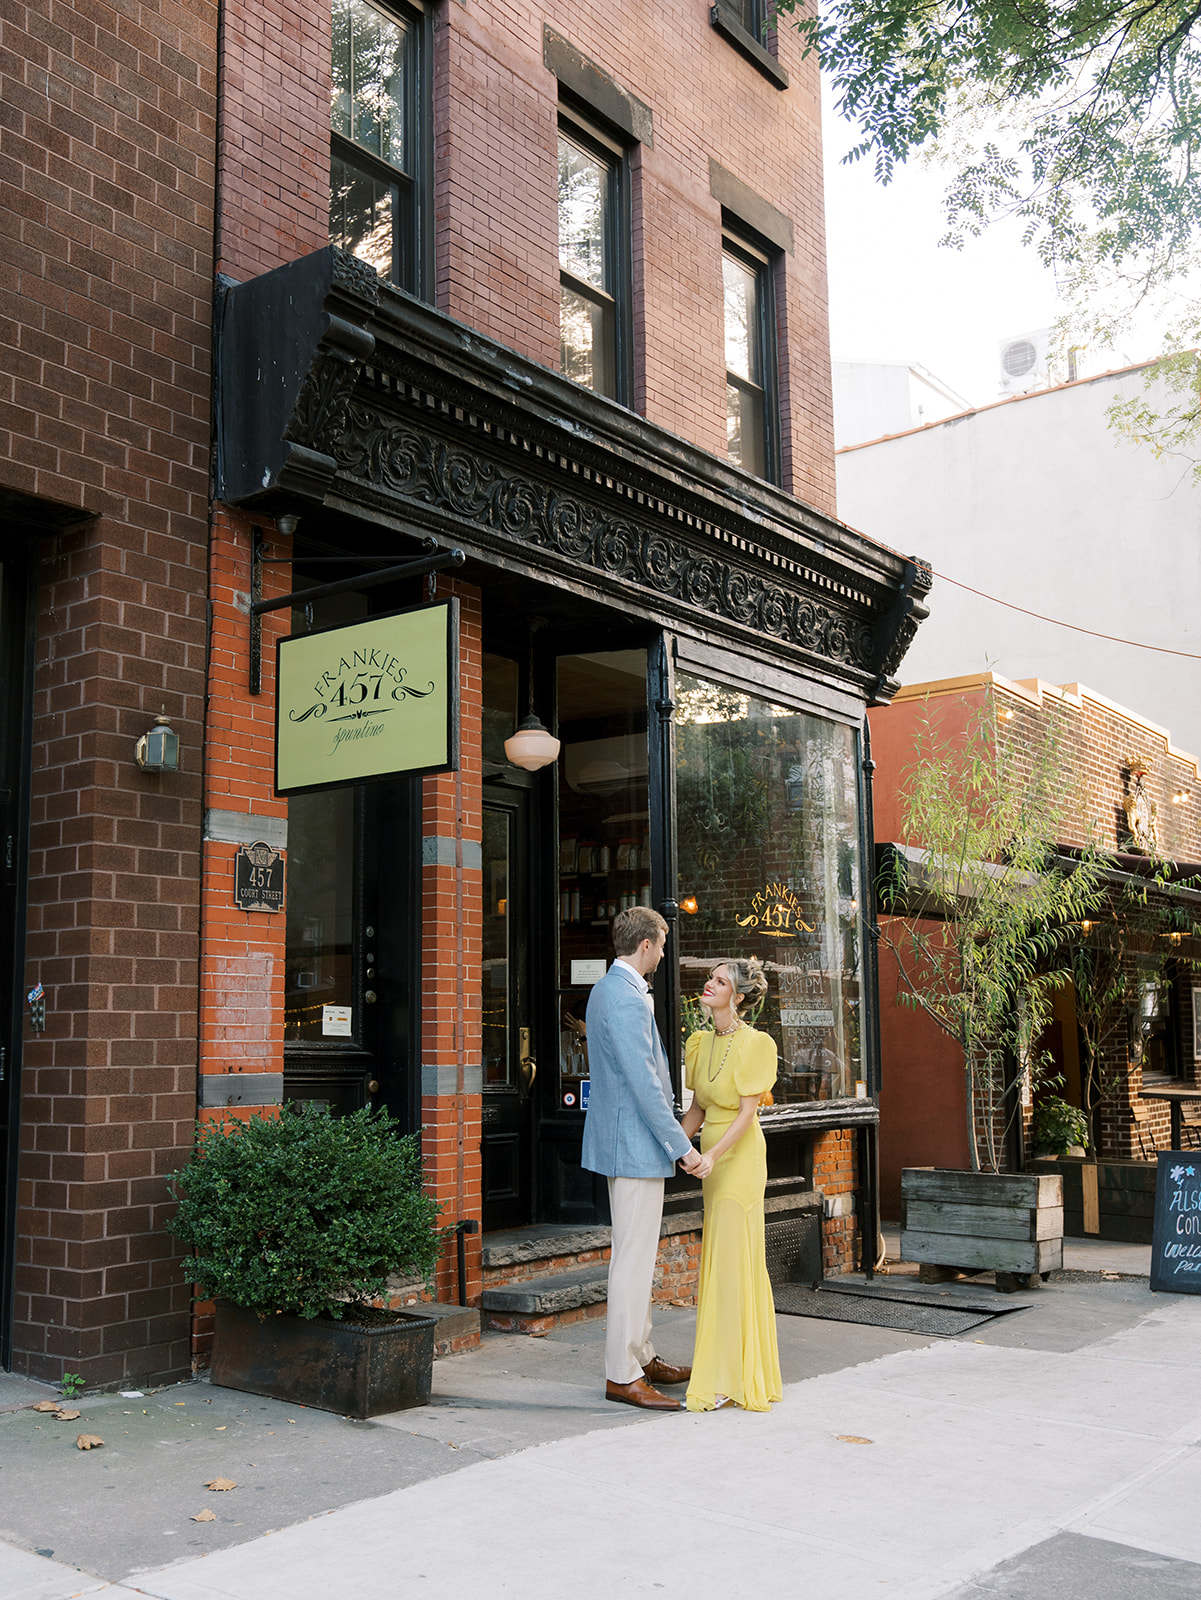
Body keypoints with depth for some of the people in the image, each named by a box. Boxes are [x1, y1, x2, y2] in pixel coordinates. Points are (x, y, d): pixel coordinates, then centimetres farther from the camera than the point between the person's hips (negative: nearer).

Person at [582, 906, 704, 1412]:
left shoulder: (607, 990, 14)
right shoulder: (626, 999, -19)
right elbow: (643, 1081, -23)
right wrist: (681, 1146, -20)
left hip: (622, 1140, 11)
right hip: (636, 1143, -11)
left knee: (636, 1254, 17)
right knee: (634, 1257, -5)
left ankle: (641, 1356, 27)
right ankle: (622, 1375, 1)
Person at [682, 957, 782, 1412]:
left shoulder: (755, 1044, -11)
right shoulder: (701, 1042, 10)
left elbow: (746, 1113, -15)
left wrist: (713, 1155, -25)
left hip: (739, 1155, -8)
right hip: (713, 1156, 8)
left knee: (730, 1260, -7)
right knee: (719, 1259, 11)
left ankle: (726, 1378, -3)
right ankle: (750, 1368, 21)